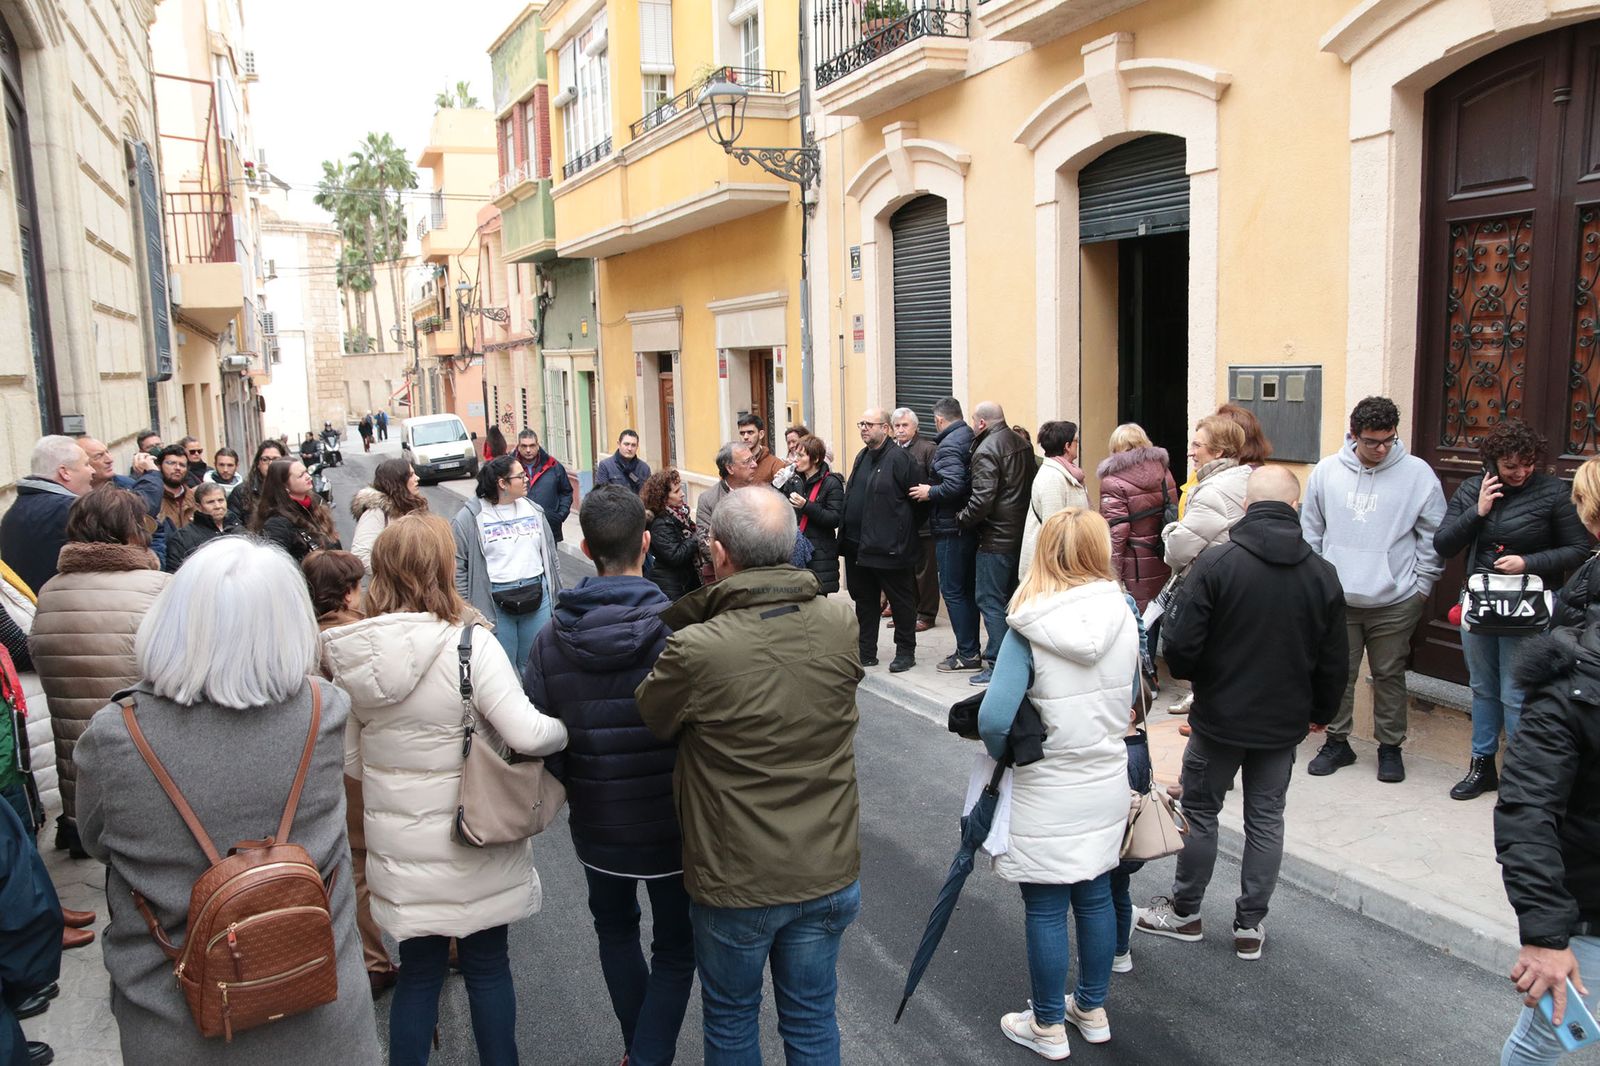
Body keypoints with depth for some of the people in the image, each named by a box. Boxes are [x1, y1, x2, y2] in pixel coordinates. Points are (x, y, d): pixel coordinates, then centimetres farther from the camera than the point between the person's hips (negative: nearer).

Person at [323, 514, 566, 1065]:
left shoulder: (352, 653, -5)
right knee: (487, 967, 15)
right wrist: (565, 729, -6)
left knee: (418, 971, 18)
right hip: (471, 842, -4)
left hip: (397, 846, 4)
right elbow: (526, 734, -26)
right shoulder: (469, 644, -21)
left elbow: (350, 758, 5)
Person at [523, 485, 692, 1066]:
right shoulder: (678, 630, -21)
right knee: (675, 948, 17)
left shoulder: (552, 639, -12)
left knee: (615, 930, 28)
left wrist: (570, 789, 10)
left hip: (598, 825, 3)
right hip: (675, 824, -3)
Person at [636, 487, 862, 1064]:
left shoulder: (694, 651, -26)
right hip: (829, 872, 3)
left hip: (735, 883, -2)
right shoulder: (840, 624, -14)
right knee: (812, 1018, 22)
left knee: (731, 1017, 23)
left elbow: (645, 721, -7)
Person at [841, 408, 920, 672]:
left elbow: (915, 498, -14)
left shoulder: (899, 458, -13)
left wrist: (901, 535, -11)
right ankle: (866, 652, 27)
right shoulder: (862, 457, 14)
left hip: (889, 548, -9)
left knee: (901, 601, 6)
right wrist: (846, 535, 13)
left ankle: (905, 652, 17)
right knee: (864, 600, 16)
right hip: (858, 546, 9)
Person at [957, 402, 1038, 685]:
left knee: (990, 601, -3)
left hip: (996, 537, -9)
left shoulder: (986, 451, -16)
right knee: (1012, 598, 17)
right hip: (1022, 533, 9)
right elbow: (1031, 486, 17)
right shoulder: (1022, 444, 11)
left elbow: (982, 499, -22)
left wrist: (963, 518, -7)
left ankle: (998, 665, -2)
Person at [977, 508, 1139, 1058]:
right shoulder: (1124, 616, -6)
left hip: (1047, 797, -5)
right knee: (1096, 897, 20)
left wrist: (1005, 754, -5)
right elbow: (1129, 697, 7)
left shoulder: (1029, 630, -20)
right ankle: (1093, 1009, 37)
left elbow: (993, 720, -25)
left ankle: (1048, 1026, 26)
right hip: (1107, 785, 5)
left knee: (1045, 910, 10)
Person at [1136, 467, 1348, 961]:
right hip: (1284, 722, 4)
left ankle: (1184, 911, 26)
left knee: (1200, 811, 12)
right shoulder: (1322, 573, -3)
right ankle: (1250, 925, 23)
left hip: (1220, 717, -3)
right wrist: (1321, 712, 21)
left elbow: (1182, 646, -18)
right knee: (1266, 819, 15)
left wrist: (1186, 671, 5)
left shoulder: (1216, 561, -17)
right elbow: (1334, 661, 5)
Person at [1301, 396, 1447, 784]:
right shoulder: (1328, 471, 2)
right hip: (1337, 598, 2)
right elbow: (1311, 531, 10)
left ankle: (1390, 746, 24)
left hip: (1395, 600, -1)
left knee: (1390, 675, 9)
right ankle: (1337, 741, 24)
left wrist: (1421, 585, -2)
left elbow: (1434, 535, 2)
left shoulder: (1417, 473, -3)